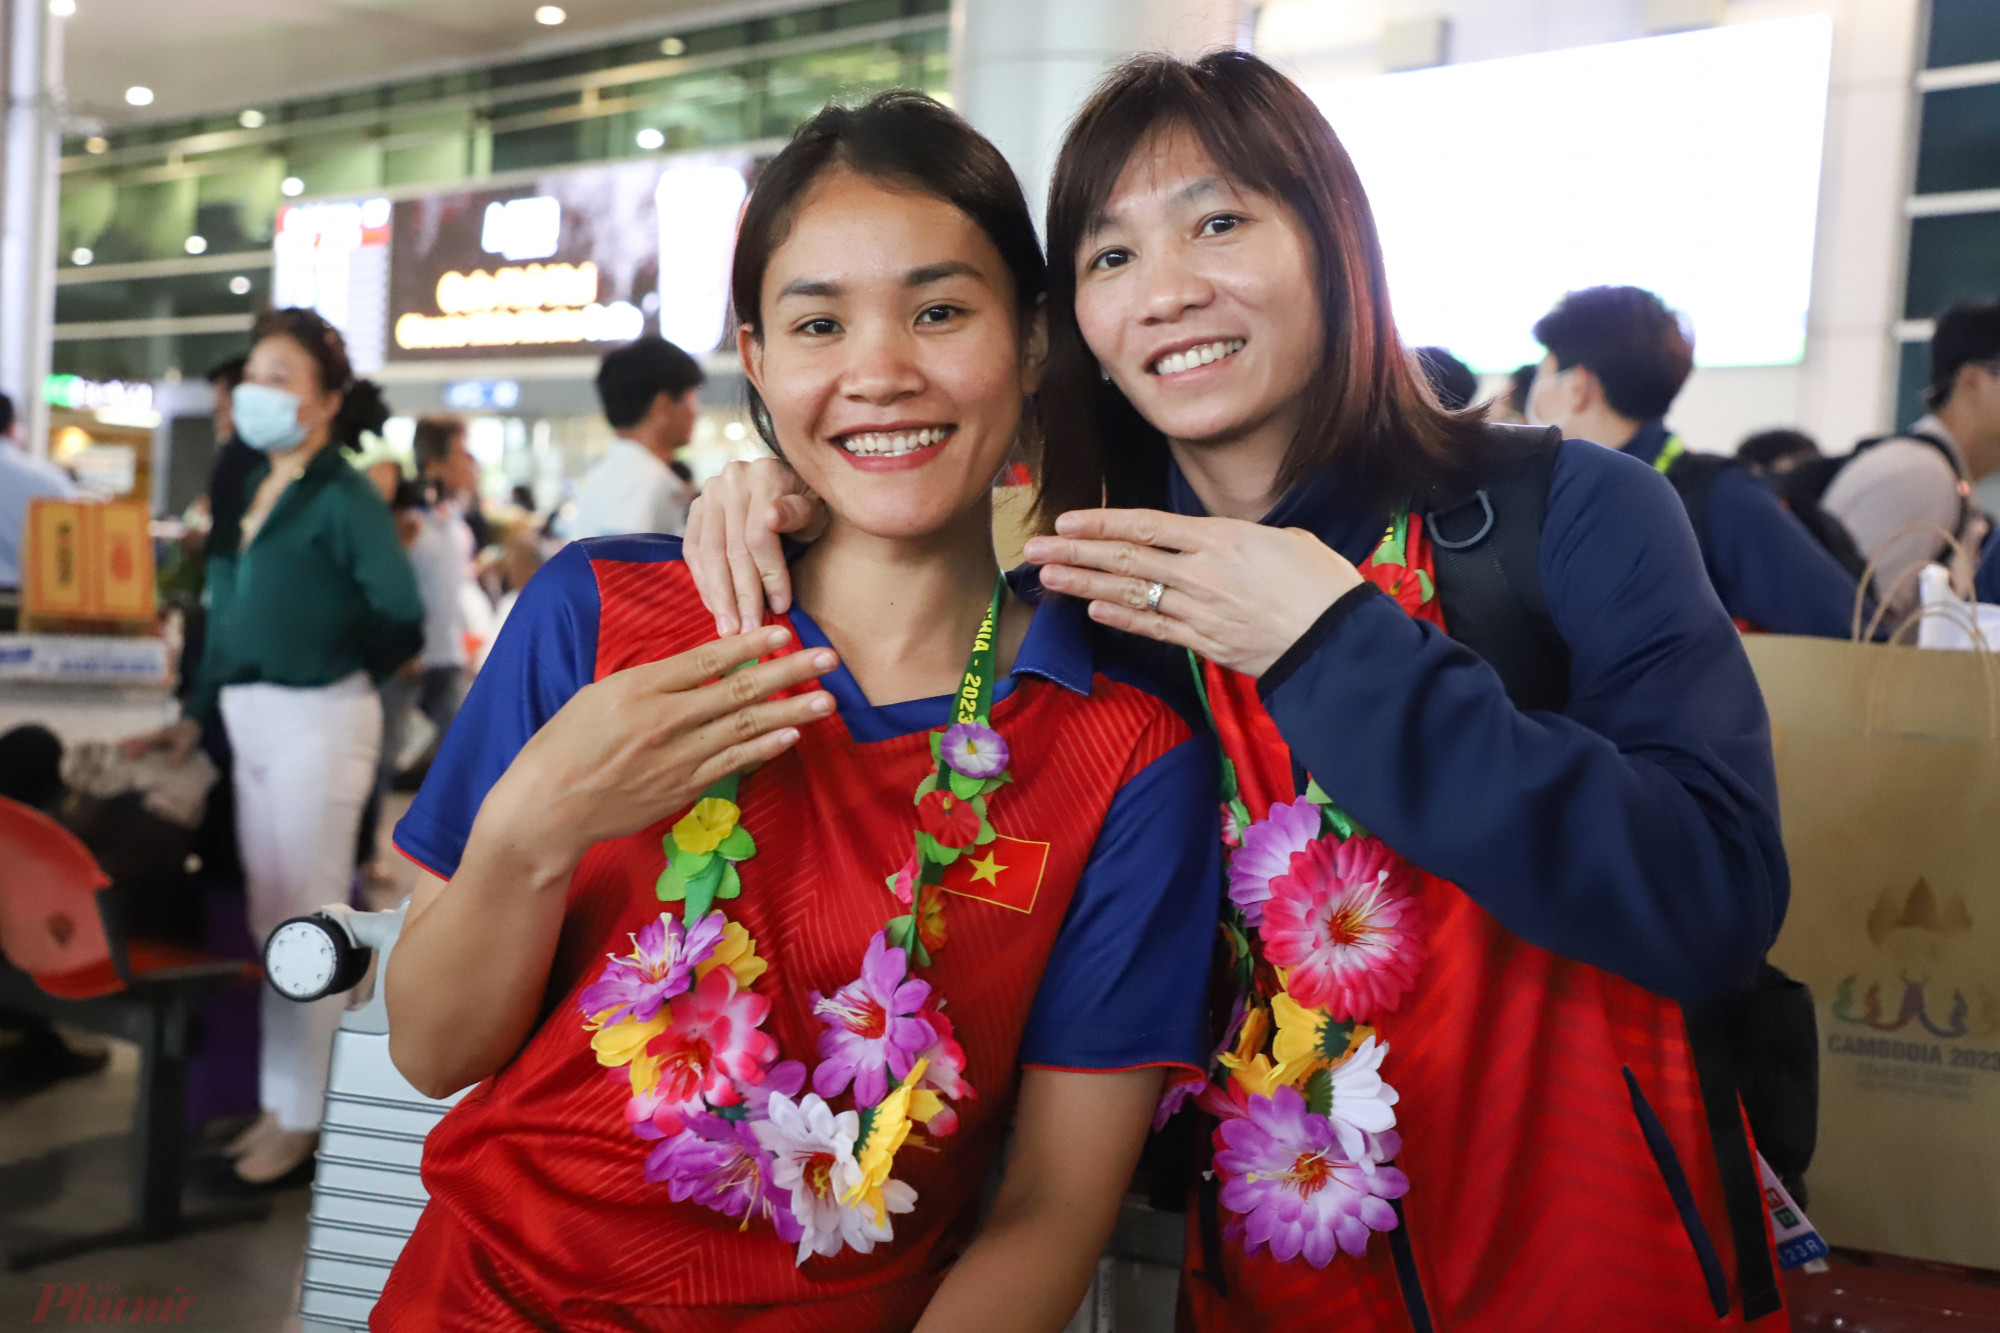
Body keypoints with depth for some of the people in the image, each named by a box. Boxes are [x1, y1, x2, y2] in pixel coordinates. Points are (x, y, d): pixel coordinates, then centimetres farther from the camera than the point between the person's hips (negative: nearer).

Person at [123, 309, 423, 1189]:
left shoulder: (344, 498, -10)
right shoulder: (253, 489, 12)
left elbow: (401, 621, -17)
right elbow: (229, 620, 16)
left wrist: (328, 673, -3)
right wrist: (196, 717, 13)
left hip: (318, 722, -8)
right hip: (252, 721, 8)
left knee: (307, 925, 0)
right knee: (271, 919, 14)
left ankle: (304, 1120, 12)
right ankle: (278, 1102, 26)